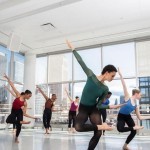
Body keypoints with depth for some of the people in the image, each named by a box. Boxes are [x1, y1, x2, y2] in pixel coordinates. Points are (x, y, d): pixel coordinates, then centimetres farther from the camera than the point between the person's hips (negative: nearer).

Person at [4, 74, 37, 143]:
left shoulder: (25, 103, 0)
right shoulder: (18, 95, -6)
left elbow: (24, 113, 0)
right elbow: (12, 86, -8)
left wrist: (32, 117, -4)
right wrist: (7, 78, -9)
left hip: (19, 112, 2)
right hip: (13, 112, -2)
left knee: (19, 125, -3)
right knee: (8, 120, -31)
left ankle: (16, 138, 21)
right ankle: (21, 122, -17)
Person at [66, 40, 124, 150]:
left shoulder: (105, 89, -6)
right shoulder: (91, 76, -14)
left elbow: (99, 105, -6)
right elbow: (81, 62, -11)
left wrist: (110, 106, -19)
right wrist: (72, 48, -8)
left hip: (94, 109, 3)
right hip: (83, 108, -2)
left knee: (98, 134, -9)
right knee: (78, 127, -31)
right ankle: (100, 126, -17)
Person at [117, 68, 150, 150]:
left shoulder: (136, 106, 0)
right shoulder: (128, 97, -16)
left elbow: (139, 117, 7)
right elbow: (124, 86, -26)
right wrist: (120, 75, -33)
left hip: (128, 117, 7)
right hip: (121, 116, -6)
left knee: (134, 132, -1)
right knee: (120, 129, -34)